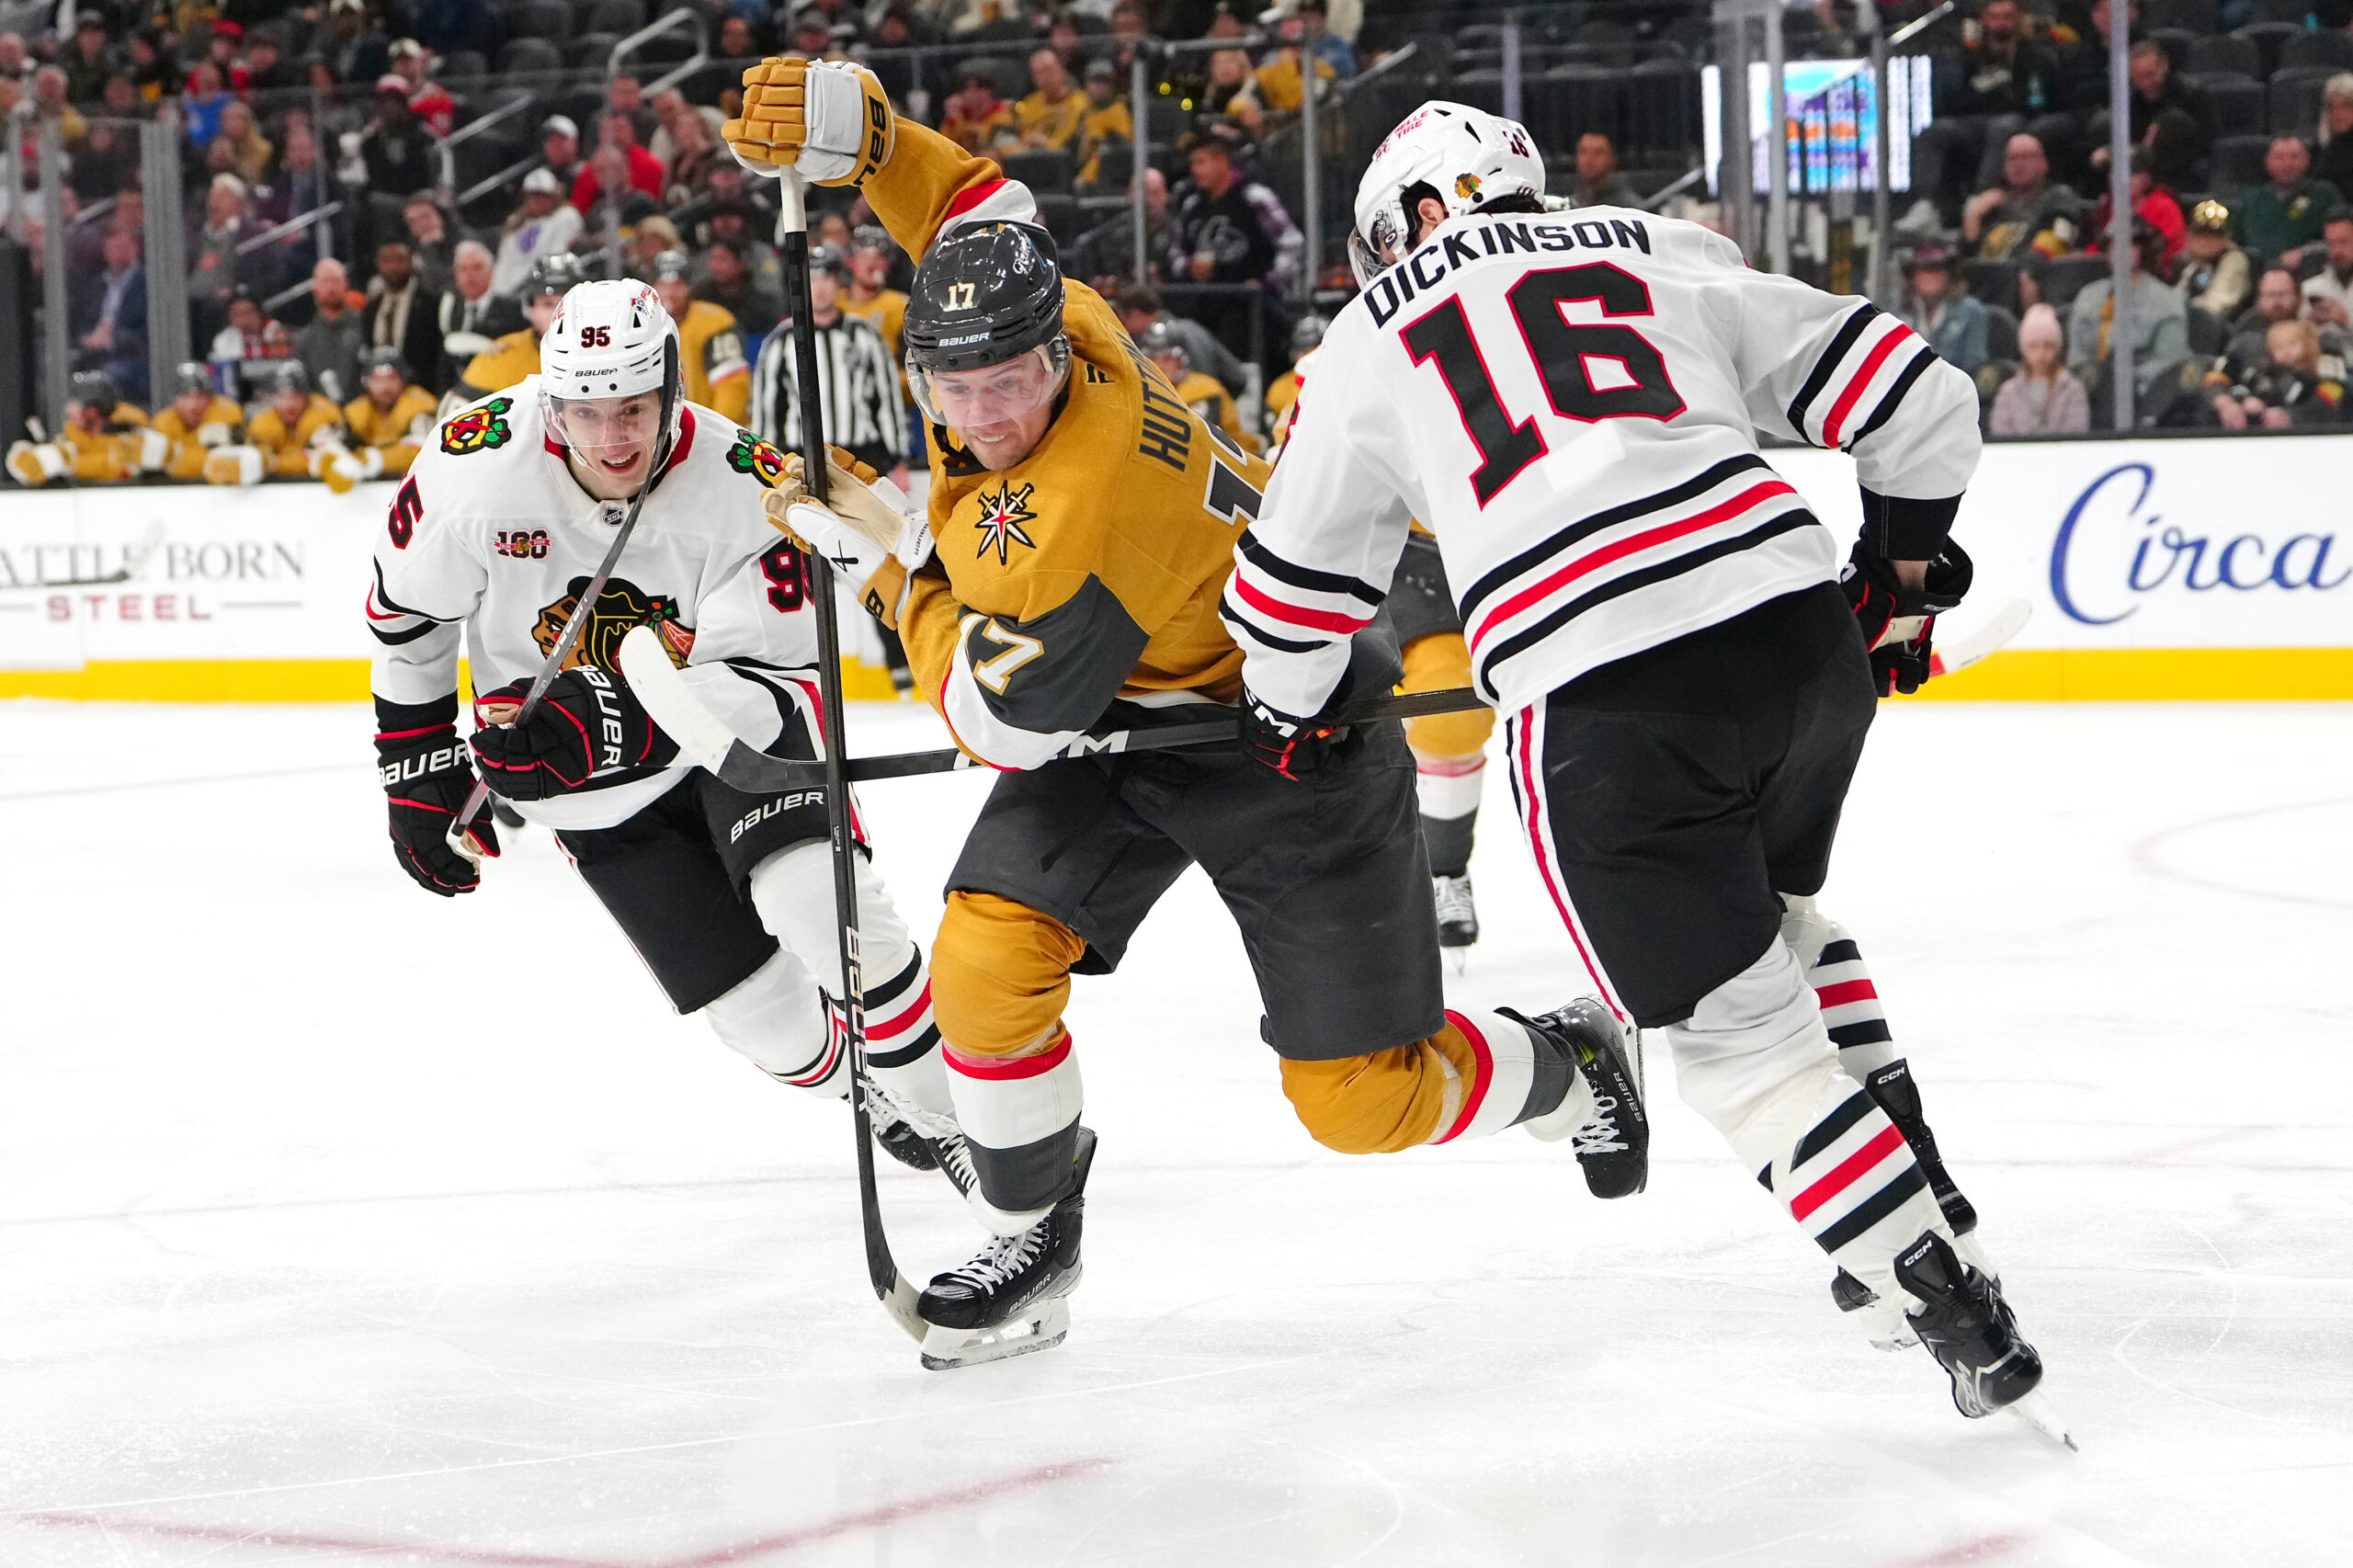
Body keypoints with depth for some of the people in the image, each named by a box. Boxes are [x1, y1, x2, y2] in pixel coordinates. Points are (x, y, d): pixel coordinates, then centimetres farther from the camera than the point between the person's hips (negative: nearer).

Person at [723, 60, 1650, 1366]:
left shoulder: (1072, 522, -38)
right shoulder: (1067, 330, -15)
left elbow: (1003, 722, -26)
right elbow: (977, 202, 6)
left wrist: (888, 567, -13)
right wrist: (850, 131, -13)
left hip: (1280, 751, -8)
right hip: (1119, 721, 8)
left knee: (1363, 1098, 1)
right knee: (984, 964, -12)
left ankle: (1566, 1069, 32)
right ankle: (1033, 1242, 9)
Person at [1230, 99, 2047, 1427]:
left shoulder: (1371, 337, 20)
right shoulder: (1666, 257, 23)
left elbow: (1296, 578, 30)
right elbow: (1916, 398, 18)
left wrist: (1287, 715, 49)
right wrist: (1902, 572, 34)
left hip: (1594, 700, -4)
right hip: (1798, 626, 4)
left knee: (1736, 1023, 7)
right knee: (1777, 917, 31)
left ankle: (1951, 1307, 0)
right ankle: (1925, 1211, 29)